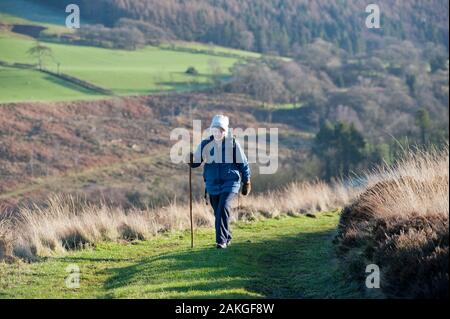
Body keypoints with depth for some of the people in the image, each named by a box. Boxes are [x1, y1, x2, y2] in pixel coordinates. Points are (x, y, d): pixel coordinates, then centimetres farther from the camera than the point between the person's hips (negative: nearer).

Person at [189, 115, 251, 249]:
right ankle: (227, 238, 31)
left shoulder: (233, 144, -6)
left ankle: (221, 240, -20)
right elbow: (195, 162, 4)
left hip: (230, 183, -3)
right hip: (212, 185, 3)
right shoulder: (205, 145, -1)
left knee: (223, 208, -22)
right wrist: (190, 160, -20)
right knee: (218, 213, 10)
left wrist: (246, 182, 8)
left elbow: (243, 163, 4)